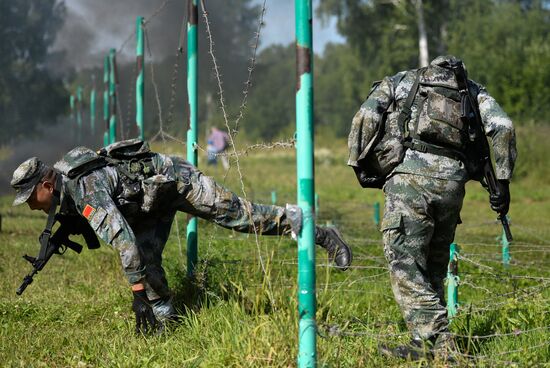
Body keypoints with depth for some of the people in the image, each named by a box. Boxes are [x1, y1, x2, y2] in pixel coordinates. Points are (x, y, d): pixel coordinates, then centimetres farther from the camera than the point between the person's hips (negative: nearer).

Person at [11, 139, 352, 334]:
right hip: (153, 201, 9)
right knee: (146, 257, -2)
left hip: (175, 180, -9)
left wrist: (139, 294, -46)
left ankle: (319, 233, 5)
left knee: (239, 215, -3)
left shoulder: (87, 192, -36)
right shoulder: (61, 178, -7)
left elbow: (122, 237, -46)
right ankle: (166, 321, 9)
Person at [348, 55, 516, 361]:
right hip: (452, 182, 3)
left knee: (405, 265, -5)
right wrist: (501, 182, 7)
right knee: (434, 268, 15)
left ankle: (438, 344, -16)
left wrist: (359, 166, 10)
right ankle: (424, 345, 16)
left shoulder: (400, 81, 21)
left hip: (410, 176, -3)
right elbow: (502, 127, 8)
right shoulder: (474, 91, 24)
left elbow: (365, 118, 5)